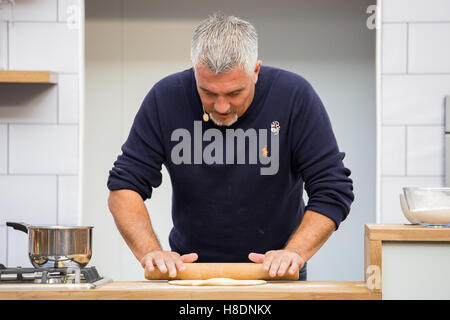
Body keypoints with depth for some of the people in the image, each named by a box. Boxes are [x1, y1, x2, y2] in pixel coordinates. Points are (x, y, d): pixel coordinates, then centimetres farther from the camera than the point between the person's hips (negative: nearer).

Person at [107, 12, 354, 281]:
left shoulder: (295, 96, -13)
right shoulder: (166, 98, -9)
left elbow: (333, 190, -9)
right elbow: (124, 187, -5)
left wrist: (295, 253, -23)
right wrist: (150, 251, -20)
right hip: (189, 272, 0)